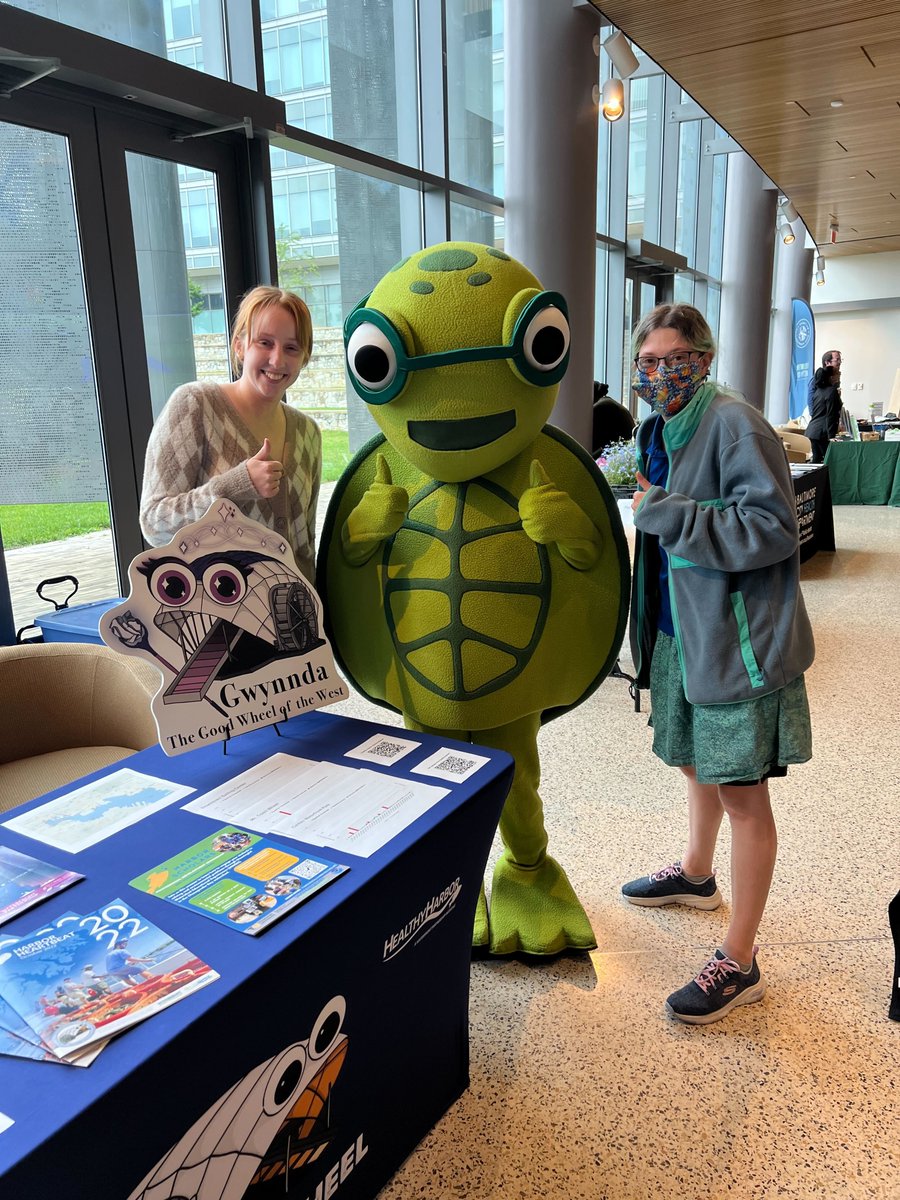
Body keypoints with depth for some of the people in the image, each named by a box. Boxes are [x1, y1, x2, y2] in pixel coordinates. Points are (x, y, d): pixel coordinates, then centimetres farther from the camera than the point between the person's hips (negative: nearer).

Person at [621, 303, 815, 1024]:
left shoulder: (735, 424, -16)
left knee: (741, 794, 0)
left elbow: (774, 529, -22)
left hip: (740, 639, -8)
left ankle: (739, 964, 14)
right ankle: (697, 877, 49)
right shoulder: (659, 429, 11)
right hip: (682, 633, 9)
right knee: (697, 766, 24)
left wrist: (666, 514, -21)